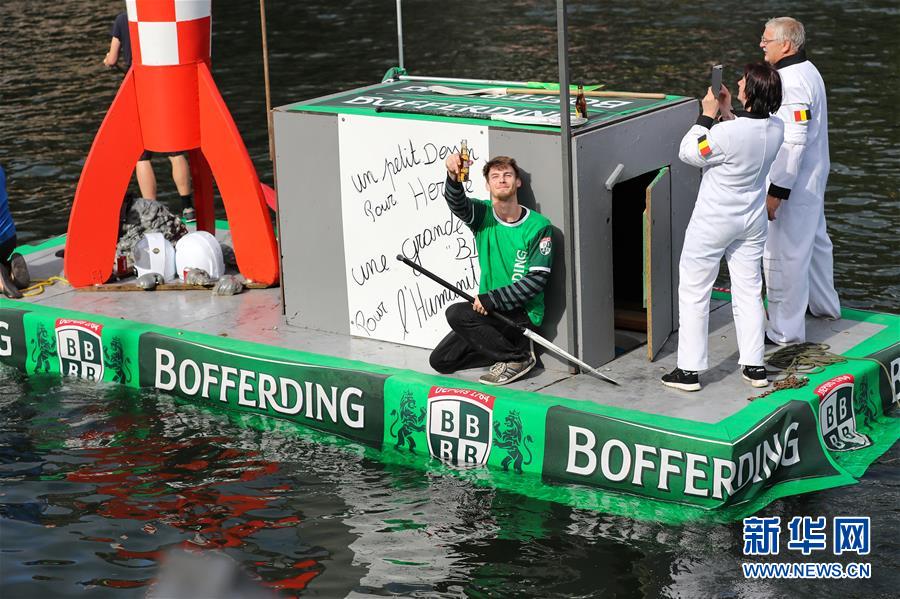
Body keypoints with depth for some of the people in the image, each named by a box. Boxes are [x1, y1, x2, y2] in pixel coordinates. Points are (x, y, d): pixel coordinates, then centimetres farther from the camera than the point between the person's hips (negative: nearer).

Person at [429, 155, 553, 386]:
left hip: (524, 313, -6)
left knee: (457, 314, -28)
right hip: (490, 309, 7)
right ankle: (512, 346, 13)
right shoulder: (482, 213, -1)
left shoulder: (539, 226, -11)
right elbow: (456, 203, -24)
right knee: (440, 361, 5)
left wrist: (492, 299, -22)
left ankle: (518, 357, -14)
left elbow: (538, 278, -15)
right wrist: (453, 177, -48)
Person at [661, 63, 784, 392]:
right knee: (749, 290, 16)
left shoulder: (727, 133, -30)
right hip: (752, 221, 6)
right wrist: (727, 112, 6)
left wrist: (707, 115, -7)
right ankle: (754, 366, 21)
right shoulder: (776, 128, -9)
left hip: (714, 222, -6)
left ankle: (689, 370, 11)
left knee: (693, 291, 7)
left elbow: (688, 153, -13)